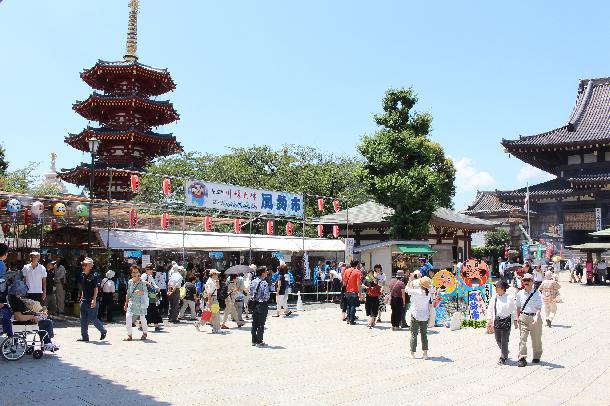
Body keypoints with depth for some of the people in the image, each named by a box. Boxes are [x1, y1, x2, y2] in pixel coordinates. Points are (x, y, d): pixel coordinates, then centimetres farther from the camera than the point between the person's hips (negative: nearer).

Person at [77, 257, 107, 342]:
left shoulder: (94, 276, -11)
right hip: (84, 301, 7)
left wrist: (94, 299, -20)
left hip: (92, 301, -7)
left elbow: (96, 288, -14)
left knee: (92, 318, -5)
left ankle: (103, 331, 15)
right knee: (83, 319, 7)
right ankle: (84, 337, 14)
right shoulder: (82, 276, 11)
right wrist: (82, 297, 18)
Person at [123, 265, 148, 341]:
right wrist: (126, 304, 17)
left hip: (140, 303, -3)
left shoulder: (142, 282, -8)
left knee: (142, 318, 4)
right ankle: (129, 335, -5)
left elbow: (145, 292, -9)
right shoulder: (130, 282, 6)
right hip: (132, 302, 3)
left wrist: (141, 292, -31)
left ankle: (145, 333, 27)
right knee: (128, 316, -12)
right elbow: (128, 293, 14)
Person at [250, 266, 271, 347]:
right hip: (262, 304, -7)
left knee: (254, 323, 13)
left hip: (254, 304, 7)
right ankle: (259, 342, 6)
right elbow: (266, 295, -21)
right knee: (261, 324, 2)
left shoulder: (253, 282, 5)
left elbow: (250, 293, 8)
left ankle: (254, 341, 21)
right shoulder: (264, 283, -17)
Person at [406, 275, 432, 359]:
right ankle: (425, 353, 10)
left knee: (414, 334, 6)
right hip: (425, 316, 4)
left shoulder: (416, 292, -20)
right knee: (424, 334, 13)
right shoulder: (428, 293, -7)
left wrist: (410, 280, 6)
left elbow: (407, 289, -5)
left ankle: (412, 353, 10)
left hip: (415, 315, -4)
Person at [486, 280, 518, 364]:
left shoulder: (509, 298, -6)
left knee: (504, 340, -2)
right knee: (498, 339, 13)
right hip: (496, 320, 5)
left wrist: (515, 321, 2)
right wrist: (489, 320, 1)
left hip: (506, 320, -4)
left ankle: (503, 358, 9)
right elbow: (490, 309, 8)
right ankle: (505, 352, 39)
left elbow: (514, 310, 1)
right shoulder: (494, 297, 4)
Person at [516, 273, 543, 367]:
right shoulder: (520, 293, 3)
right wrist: (517, 318, 11)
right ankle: (522, 358, -6)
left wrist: (536, 316, -27)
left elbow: (539, 307, -11)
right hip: (523, 317, 2)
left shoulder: (536, 294, -7)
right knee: (522, 338, -6)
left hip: (534, 317, -2)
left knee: (536, 338, 12)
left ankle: (536, 357, 30)